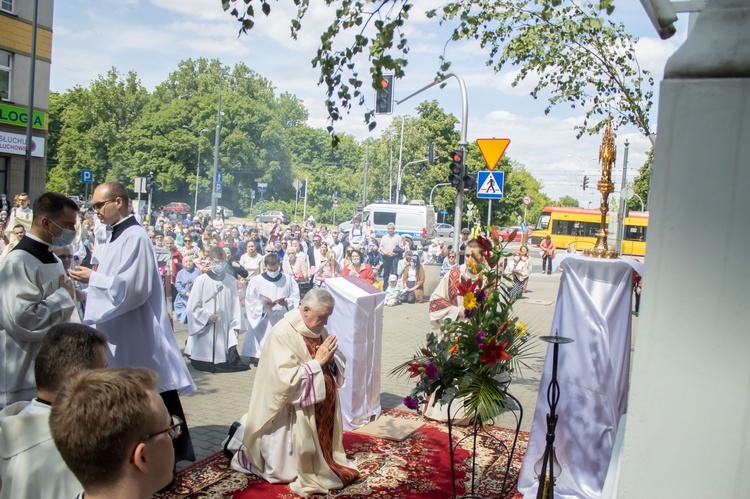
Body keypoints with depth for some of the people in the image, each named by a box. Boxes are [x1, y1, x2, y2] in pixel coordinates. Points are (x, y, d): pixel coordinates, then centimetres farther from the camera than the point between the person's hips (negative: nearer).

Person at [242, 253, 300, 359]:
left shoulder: (288, 280, 5)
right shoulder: (255, 281, 1)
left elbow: (295, 299, 6)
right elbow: (250, 303, 0)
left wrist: (287, 303, -15)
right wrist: (263, 305, -18)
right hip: (263, 325, -1)